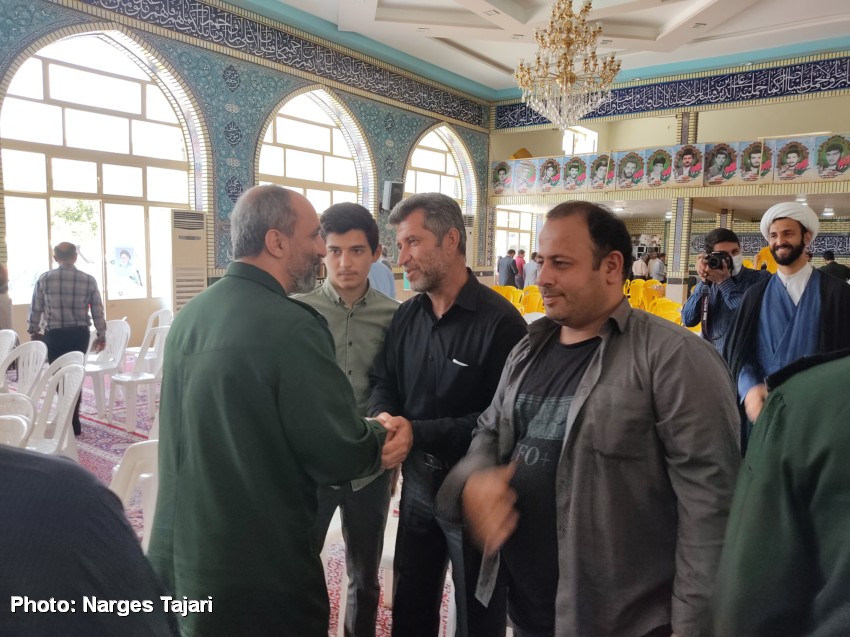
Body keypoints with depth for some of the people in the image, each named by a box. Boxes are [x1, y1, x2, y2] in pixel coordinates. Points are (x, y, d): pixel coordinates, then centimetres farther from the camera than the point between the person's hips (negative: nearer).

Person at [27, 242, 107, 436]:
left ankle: (68, 421, 6)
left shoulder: (44, 279, -4)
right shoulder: (89, 280, -3)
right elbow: (97, 311, -1)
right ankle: (73, 422, 15)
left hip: (54, 334, -1)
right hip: (80, 334, 1)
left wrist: (34, 331, 18)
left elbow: (35, 309, 3)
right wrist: (101, 336, 9)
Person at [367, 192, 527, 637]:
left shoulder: (499, 320, -19)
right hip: (418, 480, 6)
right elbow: (383, 383, 8)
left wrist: (417, 431, -26)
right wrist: (384, 418, -15)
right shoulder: (406, 316, 3)